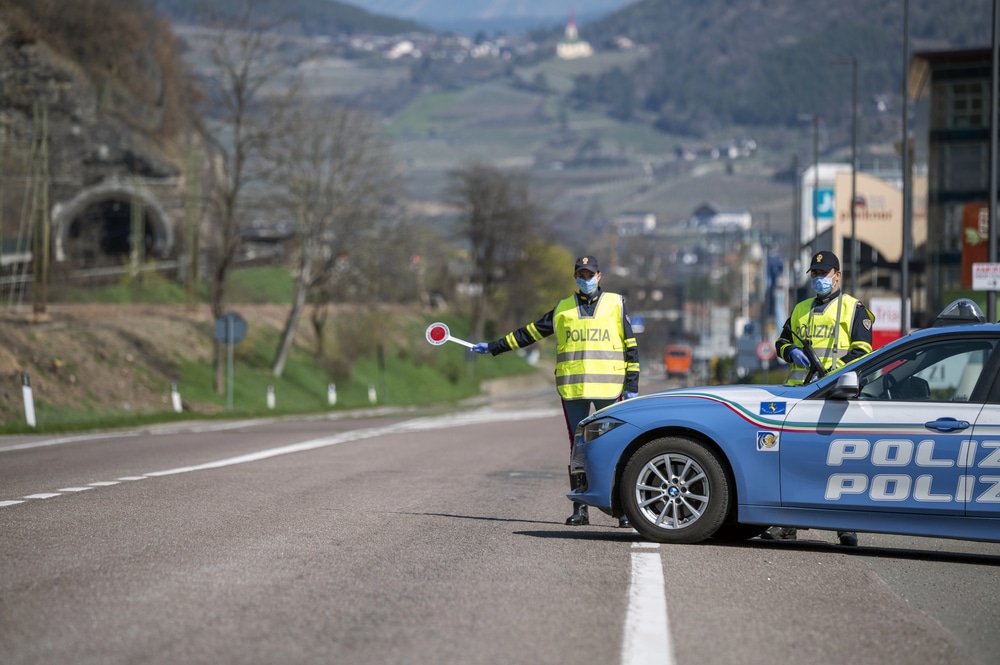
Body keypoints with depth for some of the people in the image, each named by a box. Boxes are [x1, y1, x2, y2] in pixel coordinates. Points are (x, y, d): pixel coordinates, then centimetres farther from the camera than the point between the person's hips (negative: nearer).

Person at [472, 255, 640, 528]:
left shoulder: (615, 303, 8)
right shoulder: (562, 309, 13)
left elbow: (631, 347, 7)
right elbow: (530, 333, 17)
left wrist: (632, 386, 0)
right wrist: (492, 347, 15)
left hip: (608, 388, -2)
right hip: (573, 390, 2)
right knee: (578, 448, 3)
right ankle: (580, 509, 7)